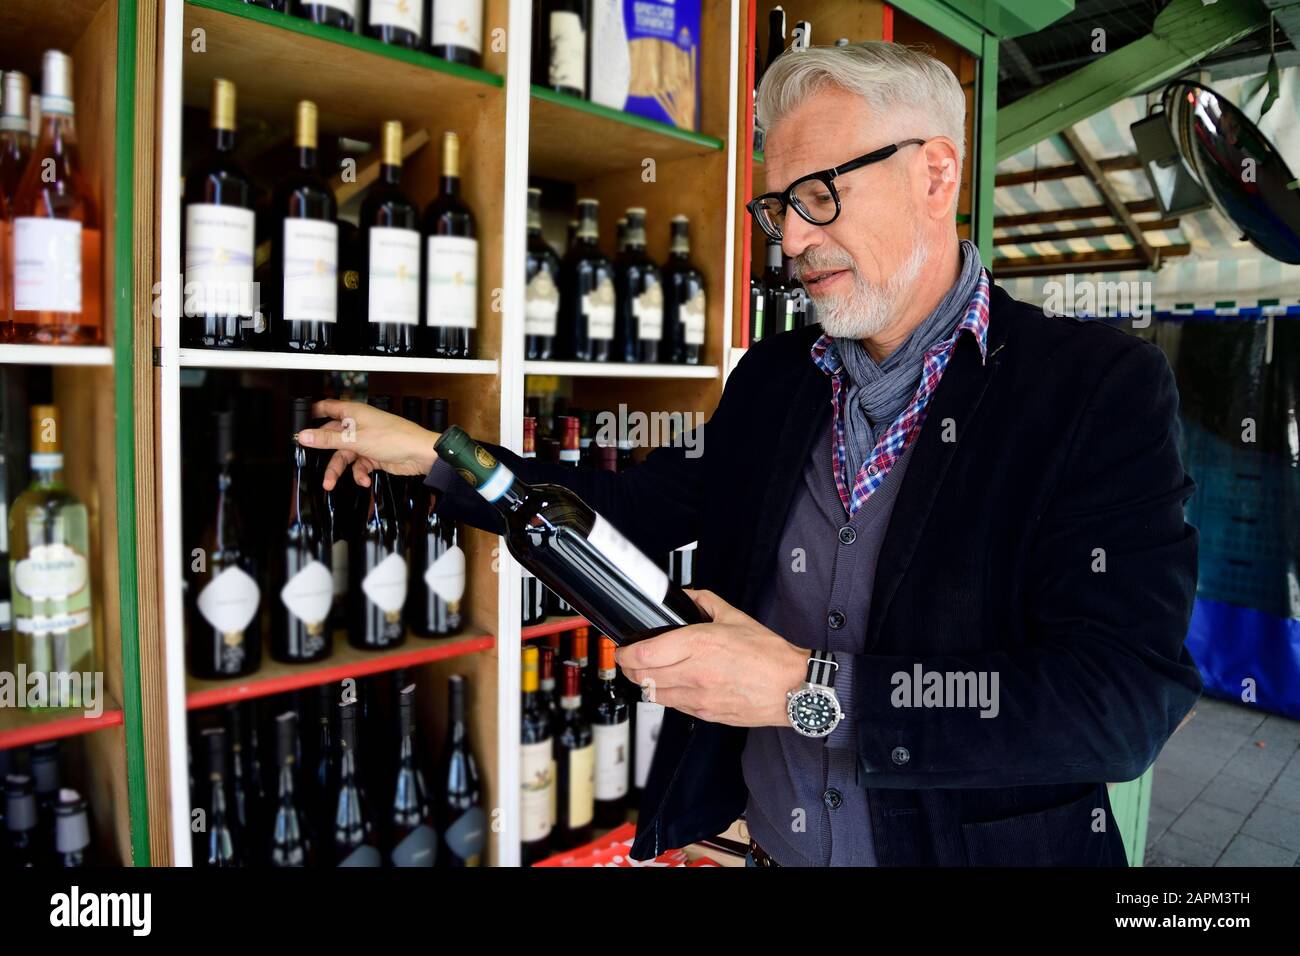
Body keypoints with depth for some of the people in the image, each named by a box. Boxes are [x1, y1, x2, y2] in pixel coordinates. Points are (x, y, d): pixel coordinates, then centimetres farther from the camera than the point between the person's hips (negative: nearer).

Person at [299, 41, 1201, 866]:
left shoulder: (1103, 387, -16)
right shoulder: (771, 377, 1)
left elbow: (1126, 701, -23)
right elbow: (637, 508, 7)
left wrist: (806, 690, -27)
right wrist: (435, 455, 0)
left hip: (976, 844, -4)